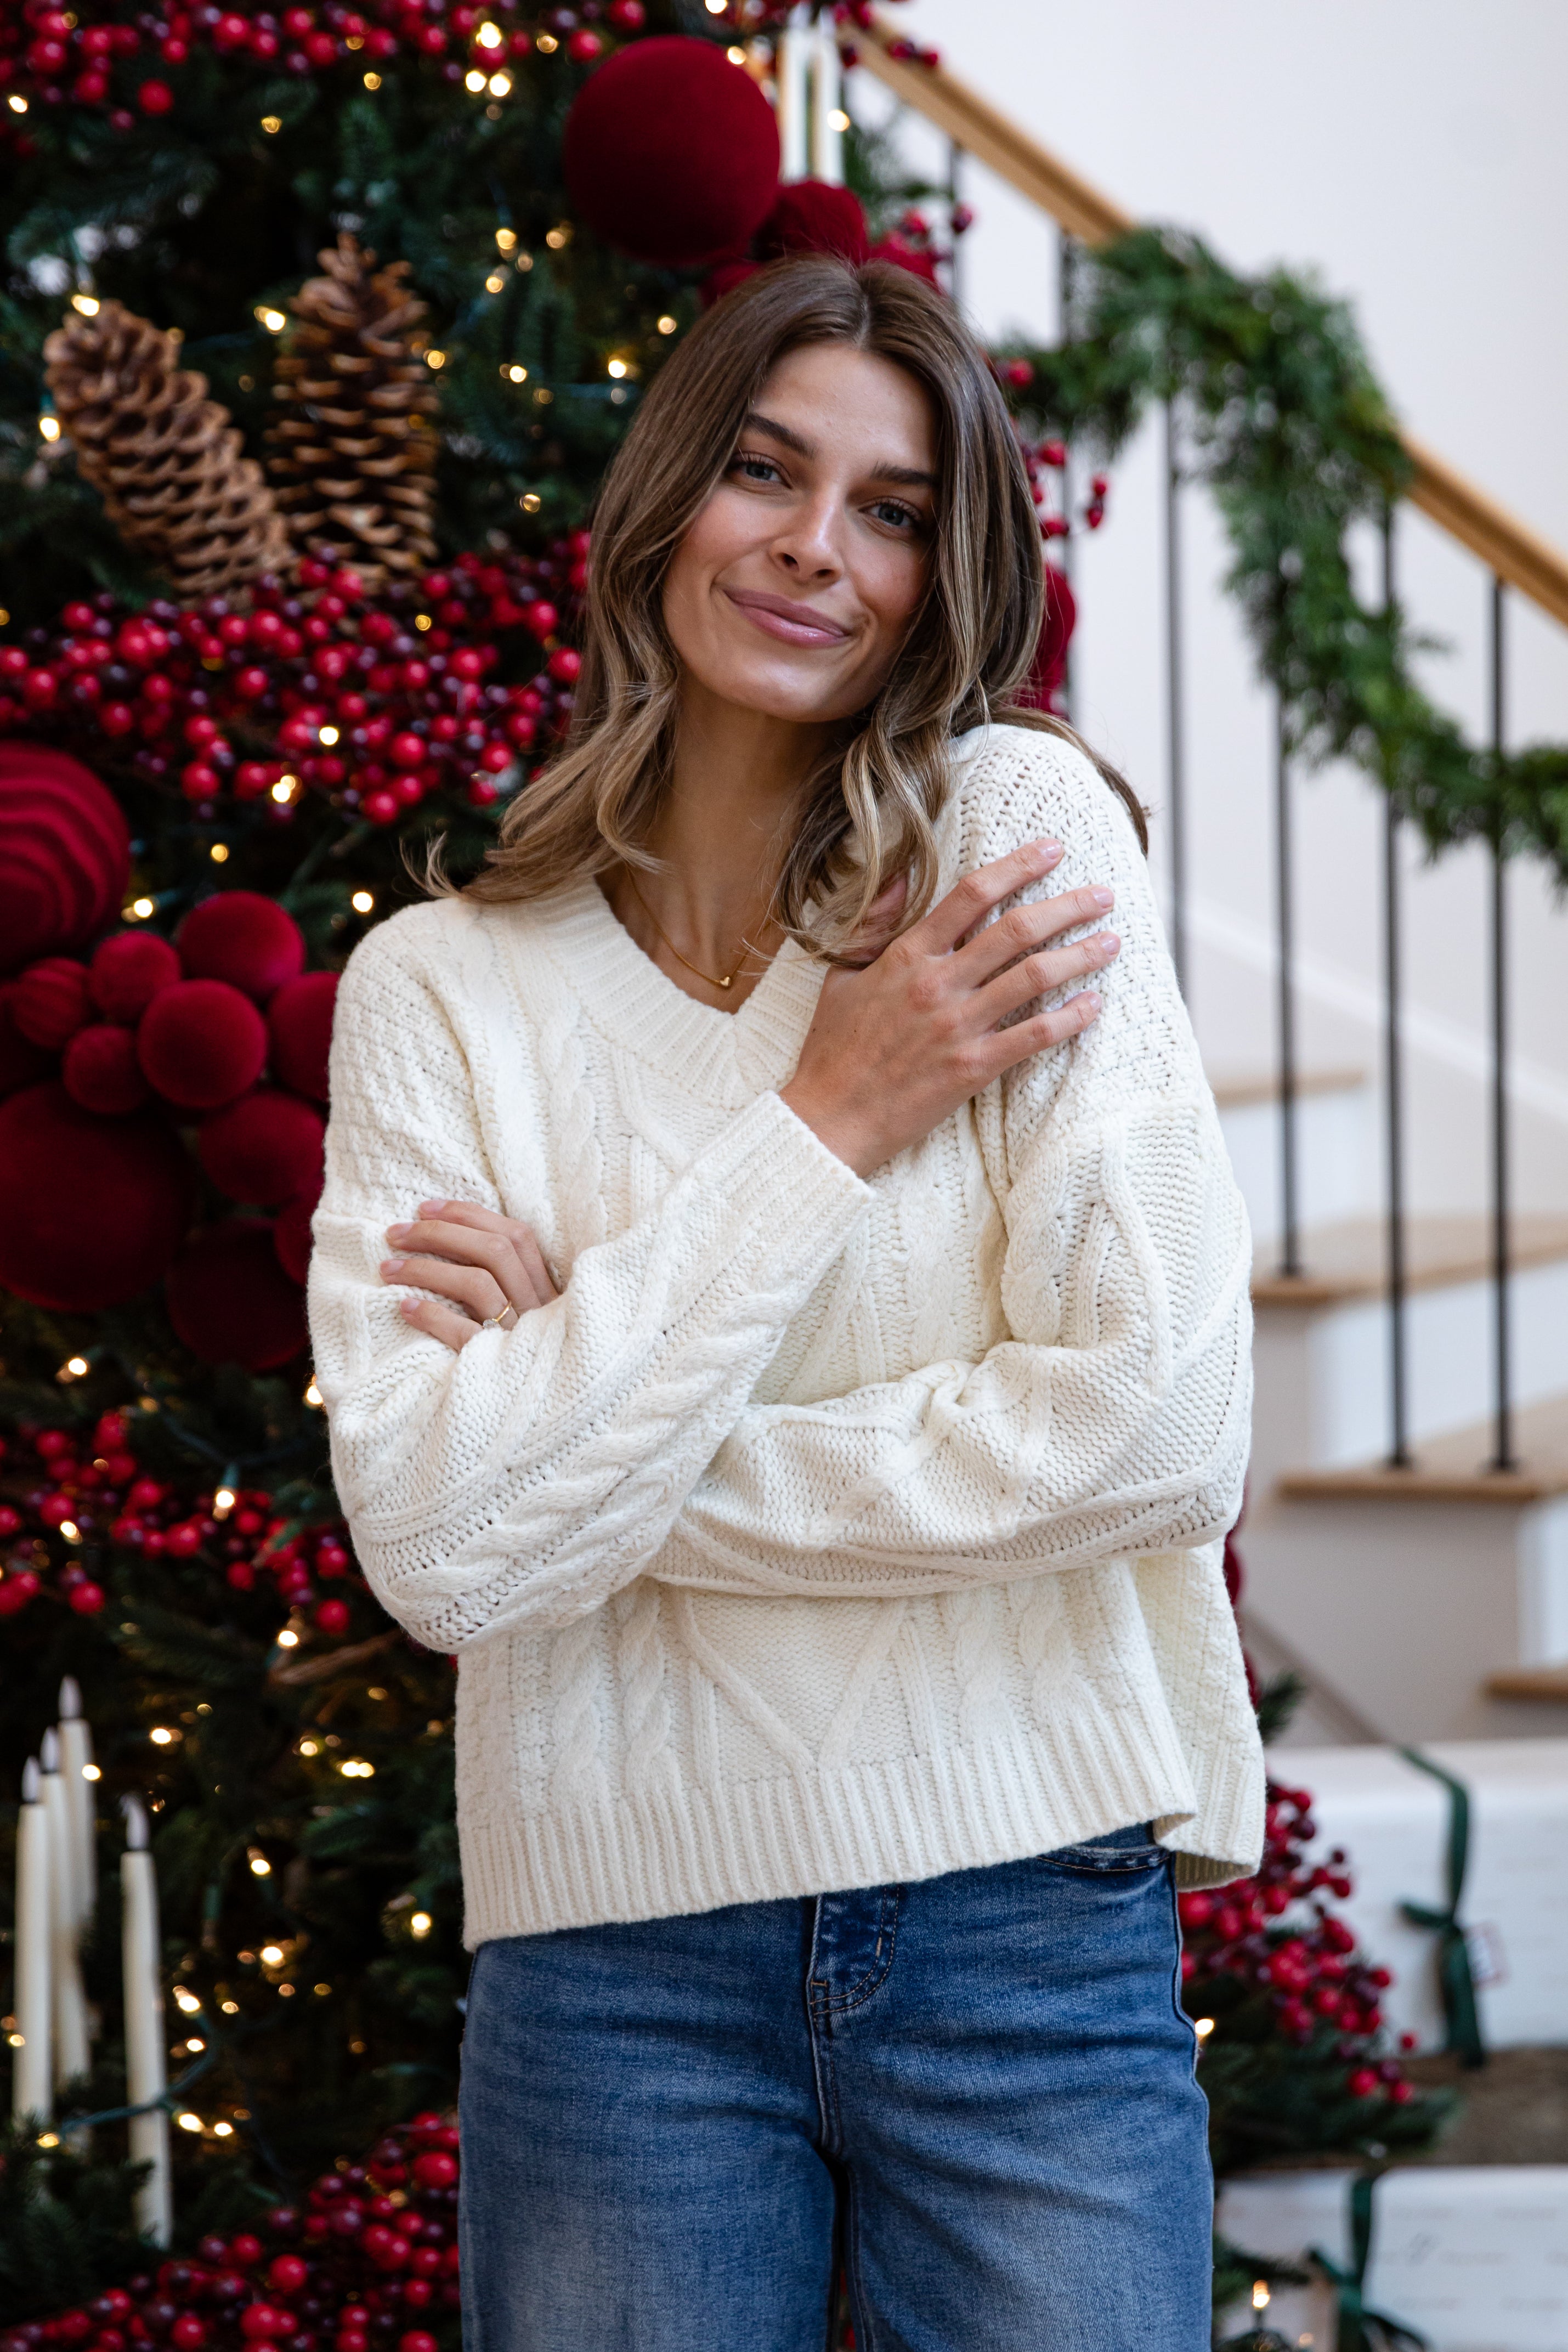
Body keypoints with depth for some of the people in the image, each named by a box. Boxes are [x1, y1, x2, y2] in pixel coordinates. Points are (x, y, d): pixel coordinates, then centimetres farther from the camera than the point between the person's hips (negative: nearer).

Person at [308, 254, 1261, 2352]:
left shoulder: (1019, 825, -3)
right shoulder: (441, 987, 2)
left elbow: (1163, 1427, -13)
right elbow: (442, 1550, -11)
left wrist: (596, 1462, -7)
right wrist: (823, 1133, -12)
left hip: (1031, 1921, -1)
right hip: (617, 1964, 1)